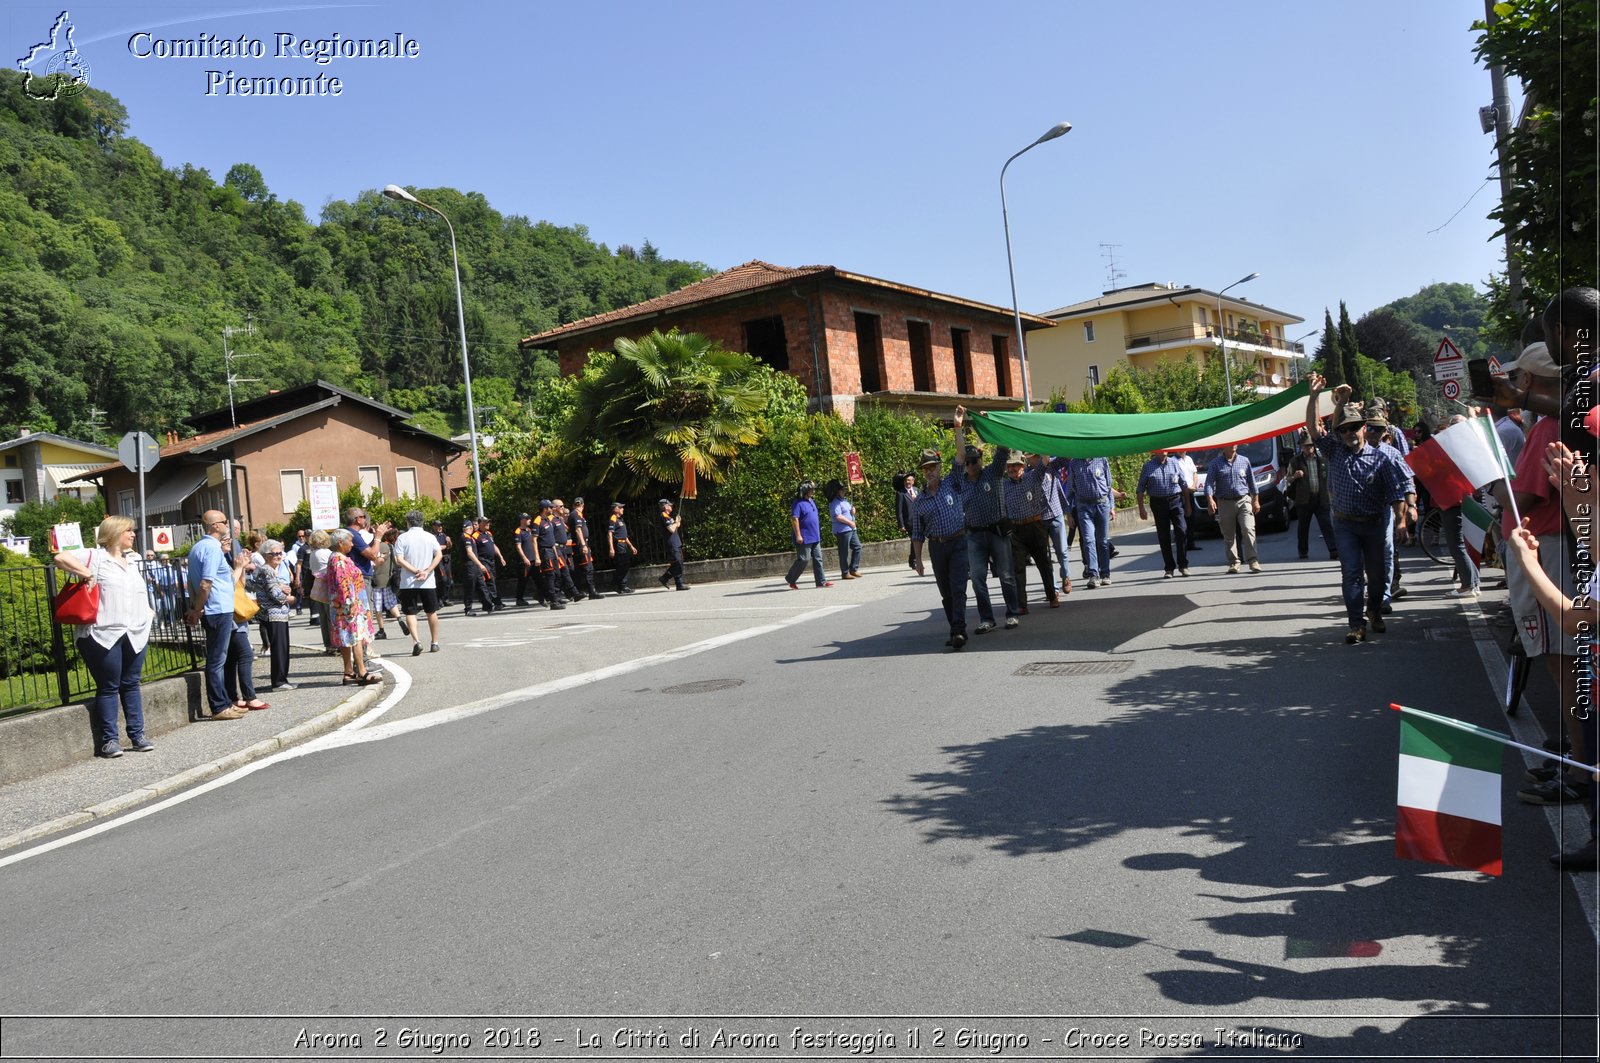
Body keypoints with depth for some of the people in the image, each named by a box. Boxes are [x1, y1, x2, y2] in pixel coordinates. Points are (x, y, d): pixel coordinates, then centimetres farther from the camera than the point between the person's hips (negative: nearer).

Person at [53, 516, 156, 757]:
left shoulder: (132, 560, 18)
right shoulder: (96, 557, -4)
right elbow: (60, 558, -15)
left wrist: (148, 611, 20)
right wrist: (87, 575, -17)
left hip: (136, 634, 6)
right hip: (105, 635, -6)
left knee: (132, 684, 10)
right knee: (108, 687, 0)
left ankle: (137, 736, 15)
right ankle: (108, 740, 6)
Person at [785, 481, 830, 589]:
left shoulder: (811, 501, 15)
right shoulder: (799, 503, -13)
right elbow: (794, 519, -19)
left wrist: (818, 533, 24)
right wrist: (798, 535, -22)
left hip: (815, 538, 9)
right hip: (804, 538, -9)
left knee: (818, 559, 6)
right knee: (803, 560, -5)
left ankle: (821, 581, 9)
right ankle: (790, 580, 10)